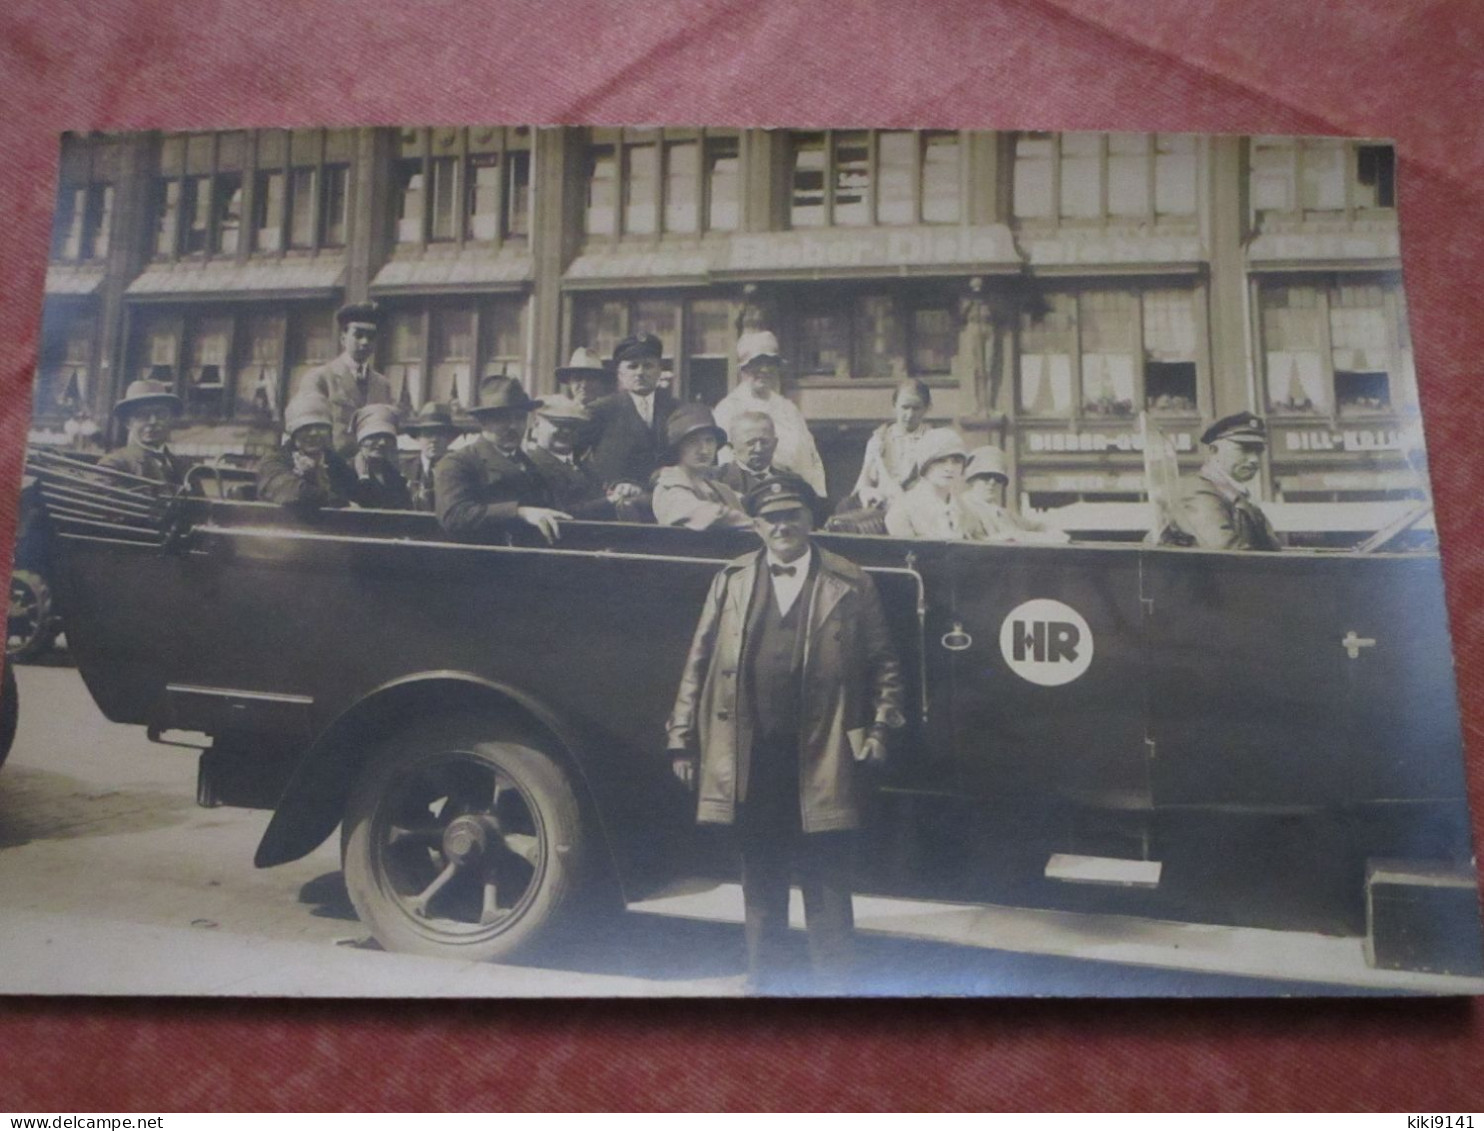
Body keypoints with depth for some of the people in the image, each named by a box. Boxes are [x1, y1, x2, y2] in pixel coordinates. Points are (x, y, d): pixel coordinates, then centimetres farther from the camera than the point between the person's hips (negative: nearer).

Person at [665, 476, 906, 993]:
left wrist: (880, 724, -6)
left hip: (821, 758, -2)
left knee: (827, 885, 4)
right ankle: (765, 982, 27)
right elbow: (699, 662, 8)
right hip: (751, 758, 3)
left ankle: (832, 984, 16)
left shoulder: (850, 584, 3)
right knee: (761, 884, 14)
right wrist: (682, 737, 5)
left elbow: (883, 662, 4)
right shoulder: (731, 581, 9)